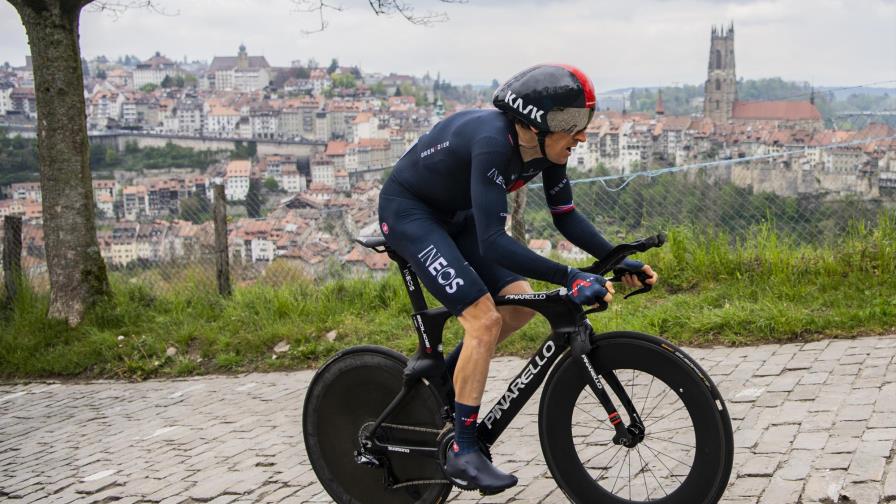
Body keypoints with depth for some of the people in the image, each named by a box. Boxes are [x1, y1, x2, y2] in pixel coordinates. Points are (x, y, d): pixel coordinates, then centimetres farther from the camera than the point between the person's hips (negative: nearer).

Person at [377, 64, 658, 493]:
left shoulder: (545, 146, -10)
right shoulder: (493, 141, -35)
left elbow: (566, 217, 0)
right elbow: (493, 242, -40)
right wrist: (570, 278, -43)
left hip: (453, 215, 9)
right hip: (408, 211, -9)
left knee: (520, 304, 1)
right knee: (485, 319, -18)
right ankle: (463, 453, -8)